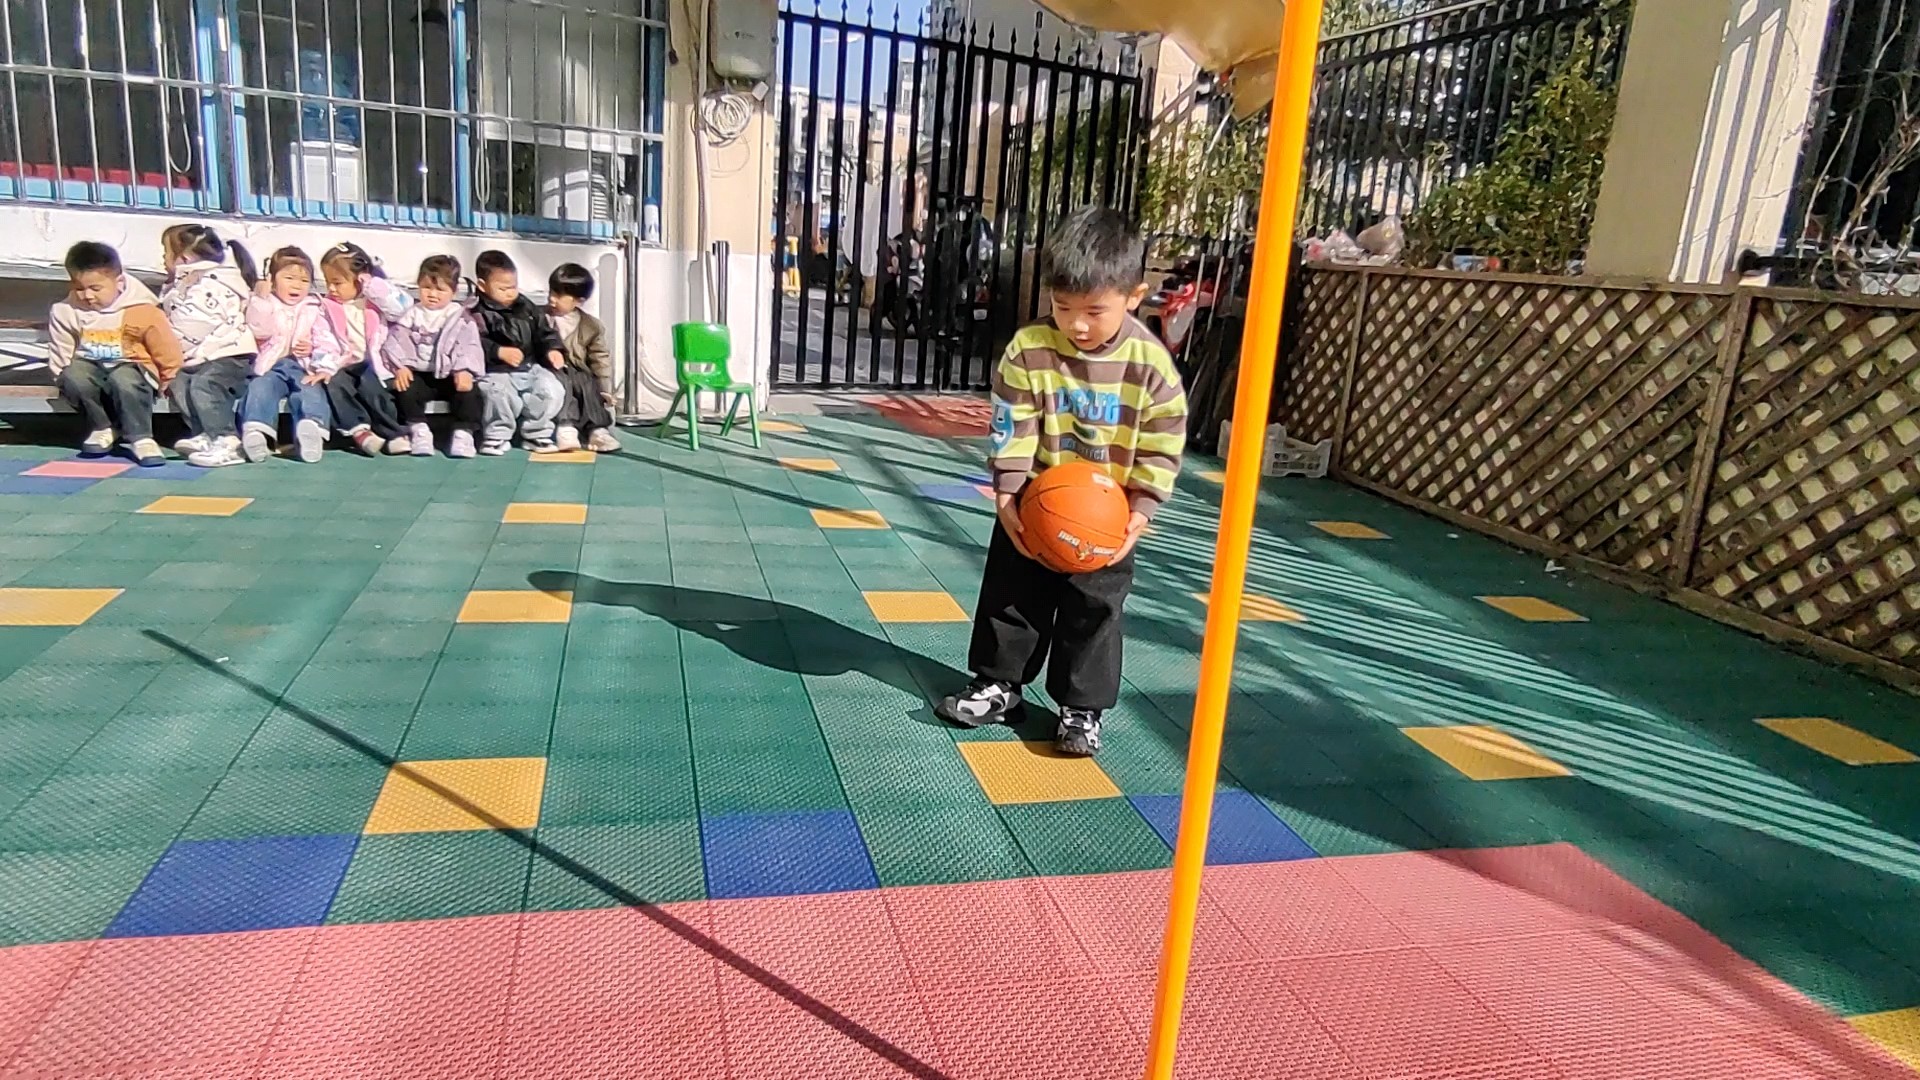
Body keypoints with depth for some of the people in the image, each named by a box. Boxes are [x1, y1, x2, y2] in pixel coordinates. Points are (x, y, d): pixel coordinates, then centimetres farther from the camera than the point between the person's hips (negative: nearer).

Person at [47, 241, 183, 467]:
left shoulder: (141, 311, -13)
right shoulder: (64, 312, -2)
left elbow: (167, 348, -4)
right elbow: (60, 352, 10)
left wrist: (168, 380, 4)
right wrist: (64, 378, 5)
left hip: (131, 366, -4)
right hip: (91, 366, 4)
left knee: (124, 380, -39)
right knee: (73, 377, -31)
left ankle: (140, 438, -21)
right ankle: (102, 428, -3)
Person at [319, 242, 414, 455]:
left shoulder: (375, 301, 9)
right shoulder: (327, 308, 13)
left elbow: (403, 304, -10)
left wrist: (372, 284, -10)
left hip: (373, 365, -2)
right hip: (344, 366, 2)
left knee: (369, 385, -31)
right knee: (335, 383, -28)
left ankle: (392, 434, -30)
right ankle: (358, 430, -35)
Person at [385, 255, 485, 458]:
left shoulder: (462, 318, 4)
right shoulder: (411, 315, 10)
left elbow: (469, 347, -8)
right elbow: (397, 342, 1)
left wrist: (465, 371, -25)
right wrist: (400, 367, -16)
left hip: (452, 376, -1)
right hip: (420, 374, 1)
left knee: (469, 390, -27)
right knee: (406, 389, -26)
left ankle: (463, 432, -18)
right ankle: (419, 430, -14)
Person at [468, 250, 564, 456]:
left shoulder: (526, 307, 13)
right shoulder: (477, 313, -5)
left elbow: (543, 331, 17)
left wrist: (552, 349, -3)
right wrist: (500, 352, -29)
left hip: (530, 367, 5)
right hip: (496, 371, -5)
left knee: (552, 389, -18)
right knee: (499, 392, -35)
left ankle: (536, 433, 4)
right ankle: (497, 435, -7)